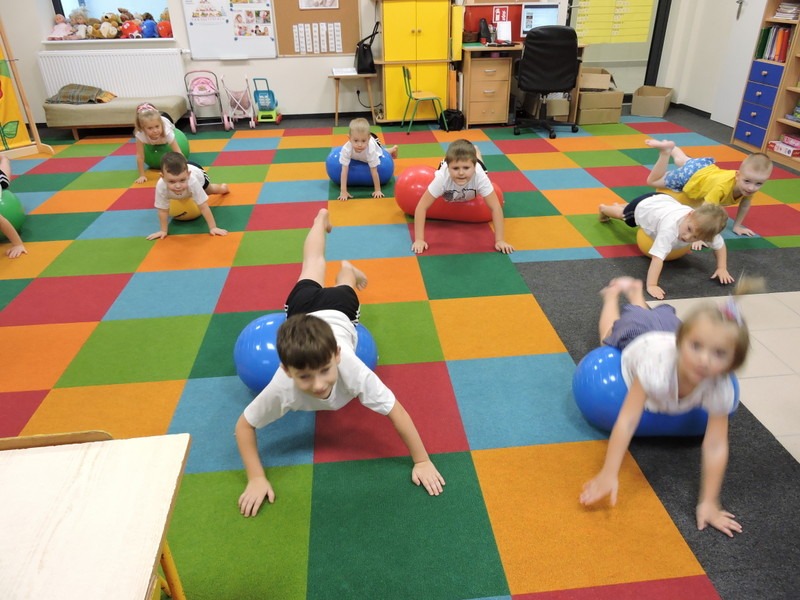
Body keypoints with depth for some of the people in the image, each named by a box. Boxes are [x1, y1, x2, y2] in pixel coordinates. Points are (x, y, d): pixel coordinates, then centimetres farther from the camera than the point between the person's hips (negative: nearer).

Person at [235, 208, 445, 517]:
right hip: (304, 311, 2)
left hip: (336, 313, -2)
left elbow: (397, 412, -40)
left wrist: (422, 462, -37)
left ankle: (347, 270, 69)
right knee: (312, 272, 33)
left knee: (339, 291, 36)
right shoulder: (282, 388, -45)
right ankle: (321, 219, 61)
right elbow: (243, 426, -29)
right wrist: (256, 479, -35)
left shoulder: (353, 371, -49)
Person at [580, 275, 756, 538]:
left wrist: (709, 503, -34)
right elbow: (627, 421, -50)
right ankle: (614, 292, 60)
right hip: (639, 340, -3)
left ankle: (635, 291, 67)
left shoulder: (720, 389, -45)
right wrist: (608, 474, -49)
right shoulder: (658, 367, -56)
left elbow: (715, 446, -36)